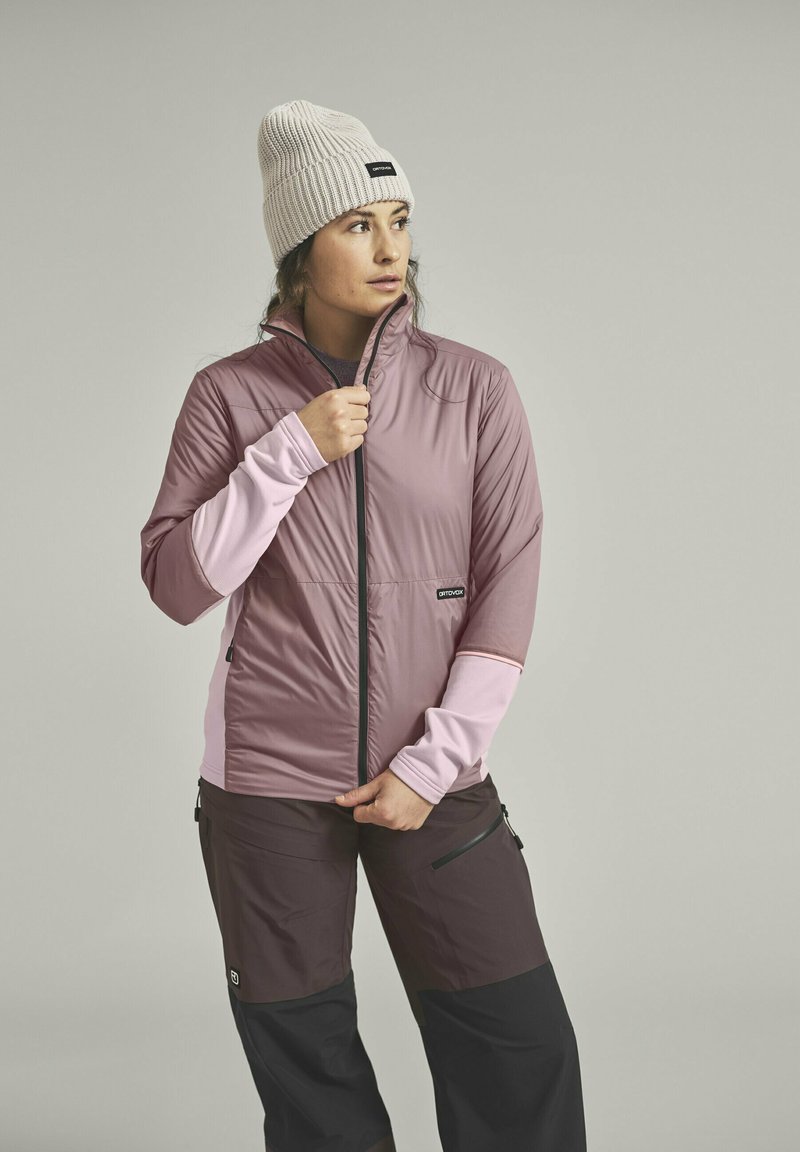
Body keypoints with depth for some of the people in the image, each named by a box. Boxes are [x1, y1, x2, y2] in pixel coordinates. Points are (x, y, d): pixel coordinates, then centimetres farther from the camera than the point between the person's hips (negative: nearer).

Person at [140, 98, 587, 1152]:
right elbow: (177, 587, -4)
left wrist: (433, 765, -8)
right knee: (304, 1061, 9)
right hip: (268, 786, 0)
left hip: (434, 781, 0)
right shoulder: (231, 394, 1)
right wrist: (291, 451, -14)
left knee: (518, 1046, 1)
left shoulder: (475, 388, 0)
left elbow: (507, 593, -2)